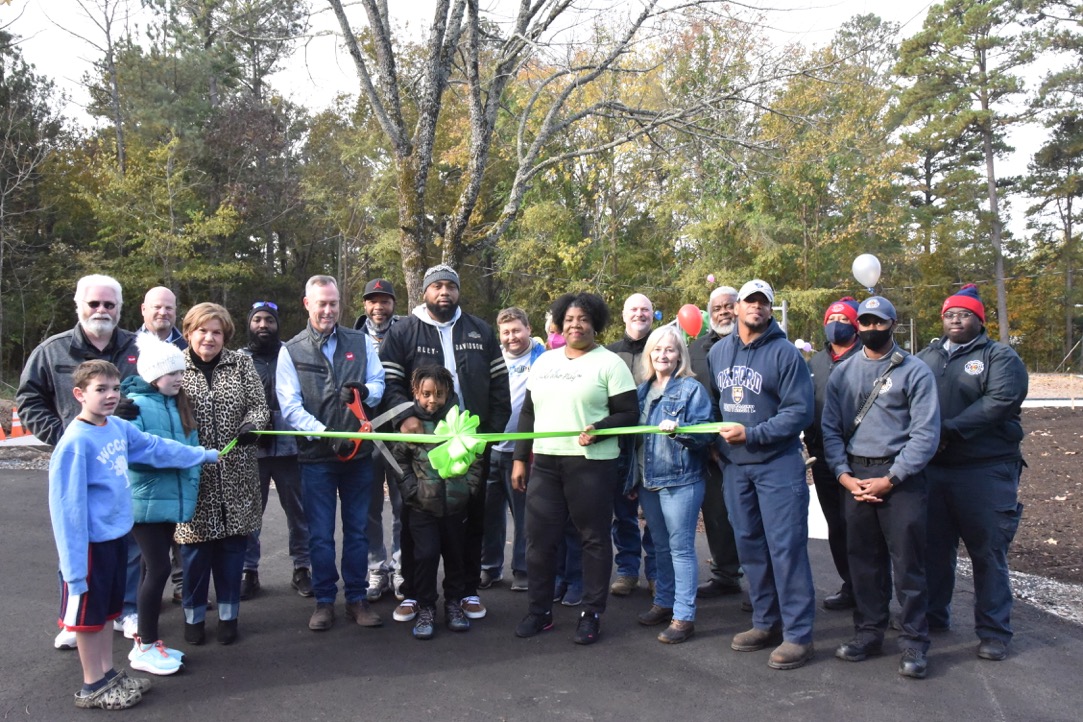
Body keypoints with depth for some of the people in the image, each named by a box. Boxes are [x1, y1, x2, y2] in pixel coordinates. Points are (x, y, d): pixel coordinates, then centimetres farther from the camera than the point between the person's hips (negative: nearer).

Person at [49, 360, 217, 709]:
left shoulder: (119, 427, 0)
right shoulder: (75, 442, -22)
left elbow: (157, 448, 16)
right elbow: (67, 506, -21)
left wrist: (204, 455, 25)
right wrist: (74, 564, -20)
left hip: (116, 534, 7)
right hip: (92, 542, -7)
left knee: (107, 609, 20)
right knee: (88, 613, 10)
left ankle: (108, 674, 34)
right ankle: (93, 686, 24)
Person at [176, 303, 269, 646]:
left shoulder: (241, 363, 5)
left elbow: (258, 405, 1)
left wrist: (251, 424, -18)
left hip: (235, 475, 1)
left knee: (232, 544, 8)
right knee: (195, 544, 6)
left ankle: (228, 614, 24)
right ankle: (194, 615, 25)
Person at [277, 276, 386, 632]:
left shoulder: (360, 342, 8)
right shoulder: (291, 351, 2)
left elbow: (379, 383, 6)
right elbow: (289, 405, -7)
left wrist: (364, 392, -18)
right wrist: (325, 434, -21)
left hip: (359, 451, 2)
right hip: (316, 455, -1)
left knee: (357, 530, 10)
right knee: (320, 533, 6)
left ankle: (356, 598, 21)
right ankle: (324, 600, 19)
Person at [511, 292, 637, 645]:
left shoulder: (609, 363, -2)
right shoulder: (544, 361, 15)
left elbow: (629, 414, -5)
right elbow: (528, 412, 18)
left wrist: (598, 428, -22)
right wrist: (520, 458, 13)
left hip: (590, 463, -5)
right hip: (544, 463, 5)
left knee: (594, 538, 4)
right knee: (539, 538, 8)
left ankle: (591, 614, 16)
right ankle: (539, 610, 22)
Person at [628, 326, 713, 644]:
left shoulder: (692, 388, -5)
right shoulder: (642, 391, 14)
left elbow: (704, 432, -12)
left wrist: (678, 429, -31)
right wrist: (633, 479, 17)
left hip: (680, 480, -7)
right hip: (647, 480, 7)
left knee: (681, 547, -3)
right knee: (661, 546, 17)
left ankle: (684, 616, 3)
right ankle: (664, 603, 29)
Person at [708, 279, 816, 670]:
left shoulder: (785, 352, -8)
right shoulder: (718, 352, 9)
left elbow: (800, 411, -13)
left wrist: (751, 434, -18)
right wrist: (717, 439, 5)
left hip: (778, 464, -6)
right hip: (733, 465, 6)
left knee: (786, 547, -5)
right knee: (749, 545, 12)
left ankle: (797, 634, 4)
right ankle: (766, 622, 25)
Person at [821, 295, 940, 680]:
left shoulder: (914, 371, -2)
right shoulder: (842, 373, 10)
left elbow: (925, 433, -8)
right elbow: (830, 428, 9)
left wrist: (890, 479, -12)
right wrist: (844, 474, -5)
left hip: (900, 478, -4)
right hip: (854, 477, 4)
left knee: (907, 562, -1)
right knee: (862, 559, 10)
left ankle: (913, 642, 10)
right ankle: (869, 632, 23)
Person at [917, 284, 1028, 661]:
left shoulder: (1000, 357, 1)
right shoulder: (925, 358, 16)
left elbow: (1000, 401, -15)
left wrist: (949, 431, -20)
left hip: (986, 471, -4)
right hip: (931, 470, 4)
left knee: (989, 552, 1)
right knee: (934, 548, 12)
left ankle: (993, 631, 12)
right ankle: (932, 615, 27)